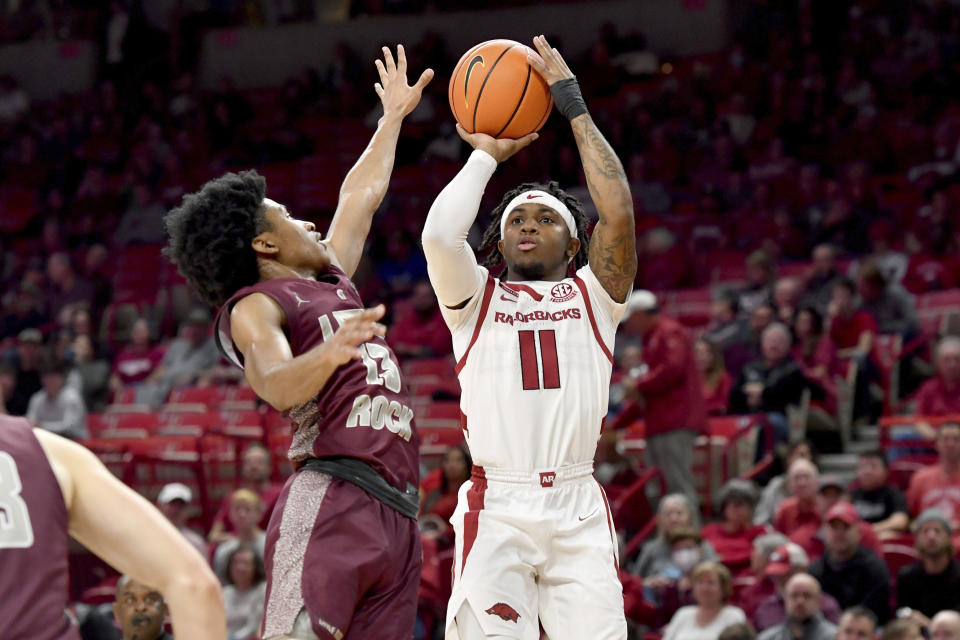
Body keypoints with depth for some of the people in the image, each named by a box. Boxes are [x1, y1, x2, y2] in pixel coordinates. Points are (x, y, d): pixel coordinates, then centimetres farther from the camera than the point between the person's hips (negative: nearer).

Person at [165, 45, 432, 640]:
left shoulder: (332, 281, 29)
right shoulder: (254, 306, 2)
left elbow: (360, 198, 44)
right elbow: (276, 384, -18)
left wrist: (393, 119, 53)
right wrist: (329, 353, -37)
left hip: (396, 514, 8)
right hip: (330, 500, -8)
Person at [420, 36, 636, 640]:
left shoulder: (593, 295, 16)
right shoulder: (477, 297, 15)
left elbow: (619, 213, -1)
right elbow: (439, 235, -5)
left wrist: (573, 103, 4)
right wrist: (485, 157, 10)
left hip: (578, 509, 0)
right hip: (496, 507, 0)